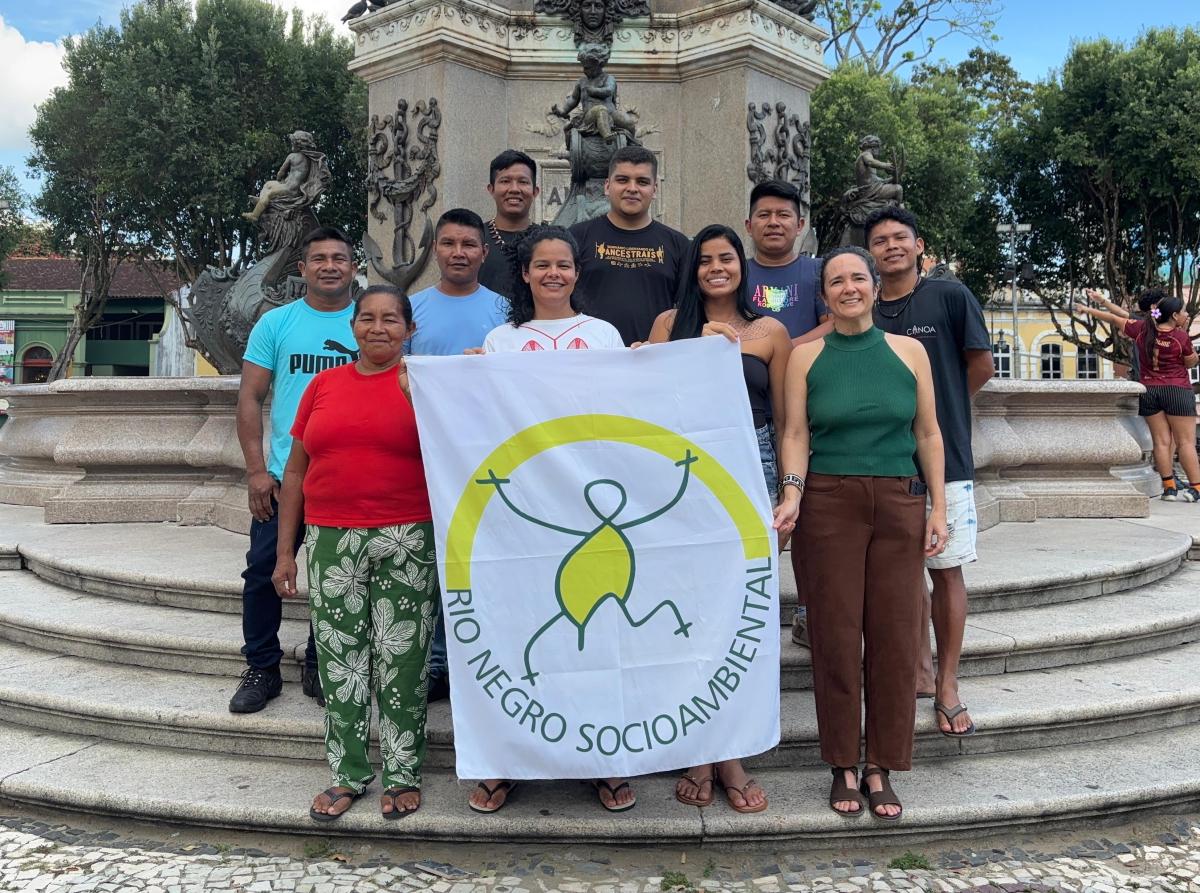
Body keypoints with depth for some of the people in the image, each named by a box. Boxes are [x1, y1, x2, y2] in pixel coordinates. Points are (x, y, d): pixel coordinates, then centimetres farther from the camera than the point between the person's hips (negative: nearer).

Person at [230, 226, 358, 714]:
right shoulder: (275, 322, 3)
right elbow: (250, 398, 2)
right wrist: (256, 469, -6)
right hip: (283, 476, 0)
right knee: (263, 571, 3)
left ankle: (320, 668, 26)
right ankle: (261, 669, 20)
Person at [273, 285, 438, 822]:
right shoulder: (324, 384, 10)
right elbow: (296, 471, 13)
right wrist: (284, 551, 11)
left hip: (407, 541, -3)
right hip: (331, 541, 3)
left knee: (402, 658, 3)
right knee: (340, 659, 8)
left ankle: (403, 773, 19)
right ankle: (348, 774, 23)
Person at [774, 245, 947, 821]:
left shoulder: (909, 351, 8)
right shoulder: (806, 356, 5)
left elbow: (928, 434, 10)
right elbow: (796, 434, 1)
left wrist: (938, 508, 5)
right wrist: (792, 493, -15)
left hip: (899, 505, 2)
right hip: (827, 504, -1)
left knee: (895, 637, 2)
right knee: (836, 637, 0)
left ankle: (881, 768, 16)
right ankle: (844, 767, 14)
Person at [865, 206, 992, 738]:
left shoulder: (950, 296, -1)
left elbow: (981, 366, 2)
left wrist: (937, 409, 9)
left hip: (944, 458, -2)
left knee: (946, 570, 3)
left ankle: (947, 686, 11)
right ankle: (921, 670, 22)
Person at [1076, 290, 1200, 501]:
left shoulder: (1142, 329, 0)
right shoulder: (1181, 337, -10)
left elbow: (1114, 319, 11)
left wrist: (1088, 309, 23)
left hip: (1149, 391, 4)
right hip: (1177, 390, -4)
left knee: (1161, 441, 5)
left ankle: (1169, 487, 5)